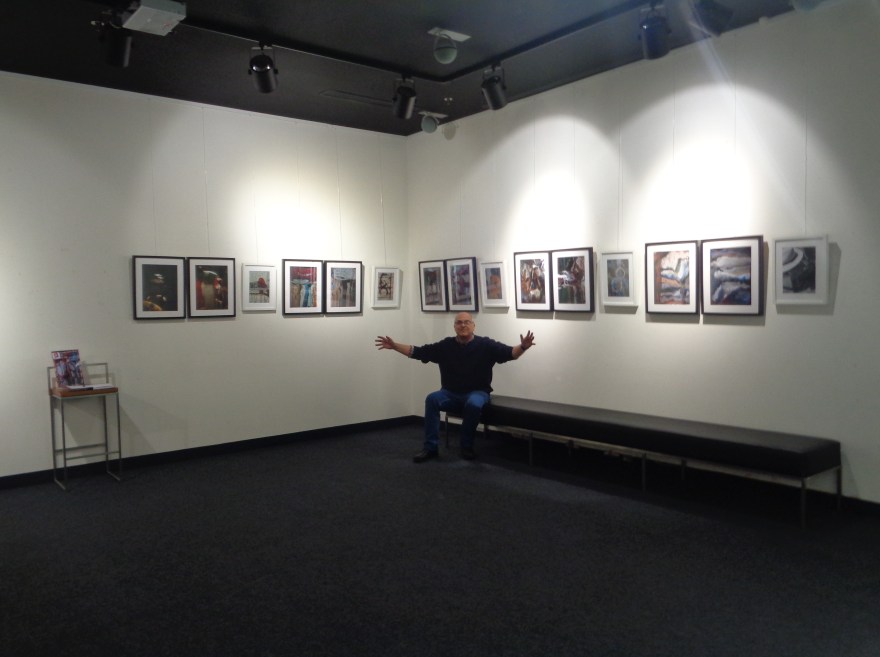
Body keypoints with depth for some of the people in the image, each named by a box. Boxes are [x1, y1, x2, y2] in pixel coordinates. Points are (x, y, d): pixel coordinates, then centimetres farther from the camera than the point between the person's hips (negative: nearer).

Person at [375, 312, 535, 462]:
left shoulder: (485, 345, -5)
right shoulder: (445, 346, 2)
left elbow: (510, 353, -15)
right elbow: (417, 352, 2)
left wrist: (523, 347, -36)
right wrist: (394, 346, -7)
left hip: (477, 393, -2)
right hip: (451, 394, 3)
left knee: (474, 404, -36)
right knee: (432, 399, -26)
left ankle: (467, 446, -13)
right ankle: (431, 447, -20)